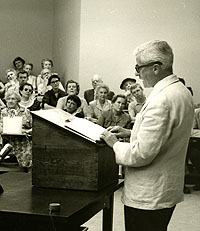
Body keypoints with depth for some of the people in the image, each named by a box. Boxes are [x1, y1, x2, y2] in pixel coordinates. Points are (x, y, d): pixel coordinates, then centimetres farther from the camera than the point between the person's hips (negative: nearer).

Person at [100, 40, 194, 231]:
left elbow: (141, 154, -25)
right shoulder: (181, 92, 6)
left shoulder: (161, 100, -25)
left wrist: (115, 144, -9)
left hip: (148, 197, -10)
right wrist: (132, 133, 12)